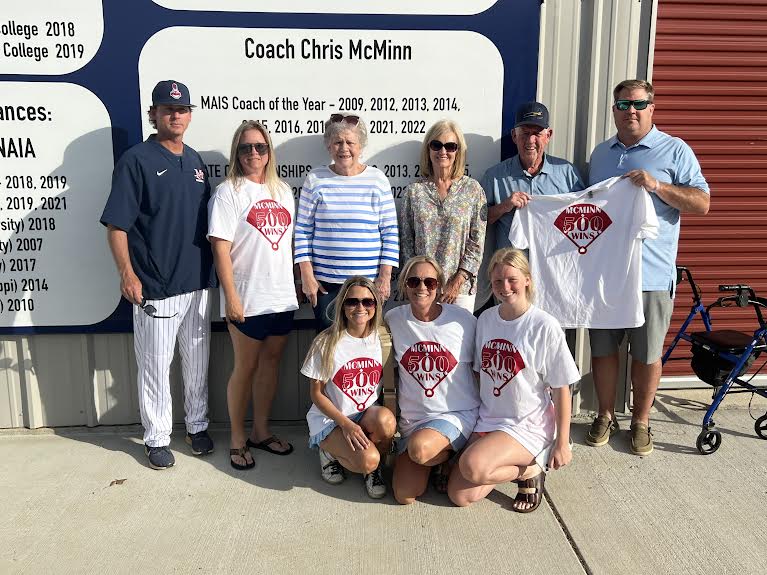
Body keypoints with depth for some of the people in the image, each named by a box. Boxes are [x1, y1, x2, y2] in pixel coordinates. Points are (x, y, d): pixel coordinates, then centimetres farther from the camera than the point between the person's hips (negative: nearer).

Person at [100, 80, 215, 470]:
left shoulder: (196, 162, 12)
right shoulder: (137, 160, -7)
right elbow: (116, 224, -10)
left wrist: (214, 267, 14)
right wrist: (127, 273, -17)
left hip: (198, 282, 6)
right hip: (155, 287, -6)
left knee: (198, 360, 15)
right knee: (155, 365, 5)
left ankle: (198, 425, 30)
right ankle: (156, 438, 19)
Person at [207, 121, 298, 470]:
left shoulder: (282, 191, 12)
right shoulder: (228, 192, -5)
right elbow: (221, 248, -11)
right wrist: (231, 297, -16)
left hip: (282, 296, 5)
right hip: (248, 300, -5)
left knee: (271, 363, 13)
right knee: (245, 368, 5)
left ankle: (261, 431, 28)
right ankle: (238, 439, 21)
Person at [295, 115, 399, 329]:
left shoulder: (378, 180, 2)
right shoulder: (315, 180, 3)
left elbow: (390, 232, 3)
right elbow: (302, 230, 4)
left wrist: (385, 276, -3)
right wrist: (306, 275, -1)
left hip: (368, 281, 0)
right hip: (324, 282, 1)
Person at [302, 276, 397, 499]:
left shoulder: (381, 339, 1)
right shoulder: (327, 343, -9)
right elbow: (317, 394, -7)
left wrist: (381, 419, -8)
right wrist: (346, 424, -19)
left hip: (368, 414, 3)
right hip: (330, 419, -3)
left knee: (385, 419, -33)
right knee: (367, 460, -29)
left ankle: (373, 468, -3)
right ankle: (331, 453, 4)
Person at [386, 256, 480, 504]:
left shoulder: (463, 320, -7)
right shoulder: (394, 319, -1)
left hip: (458, 413, -3)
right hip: (413, 417, 3)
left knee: (419, 448, -34)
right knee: (405, 496, -7)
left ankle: (446, 459, 2)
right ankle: (434, 459, 23)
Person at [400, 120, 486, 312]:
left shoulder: (473, 189, 1)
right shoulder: (414, 191, 4)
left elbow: (477, 242, -1)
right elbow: (407, 240, 5)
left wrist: (458, 280, -8)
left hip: (461, 287, -1)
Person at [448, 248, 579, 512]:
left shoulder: (545, 326, -14)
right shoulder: (485, 319, 2)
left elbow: (561, 390, -9)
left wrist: (562, 443, -7)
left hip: (528, 426, -5)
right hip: (486, 421, 6)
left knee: (472, 466, -29)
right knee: (460, 495, -6)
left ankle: (530, 472, -1)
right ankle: (513, 463, 17)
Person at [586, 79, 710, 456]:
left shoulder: (675, 151, 1)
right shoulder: (600, 153, 15)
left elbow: (702, 203, -5)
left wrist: (657, 186, -18)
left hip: (651, 274, -3)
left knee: (646, 354, 6)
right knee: (603, 349, 11)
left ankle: (640, 422, 24)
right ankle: (605, 417, 27)